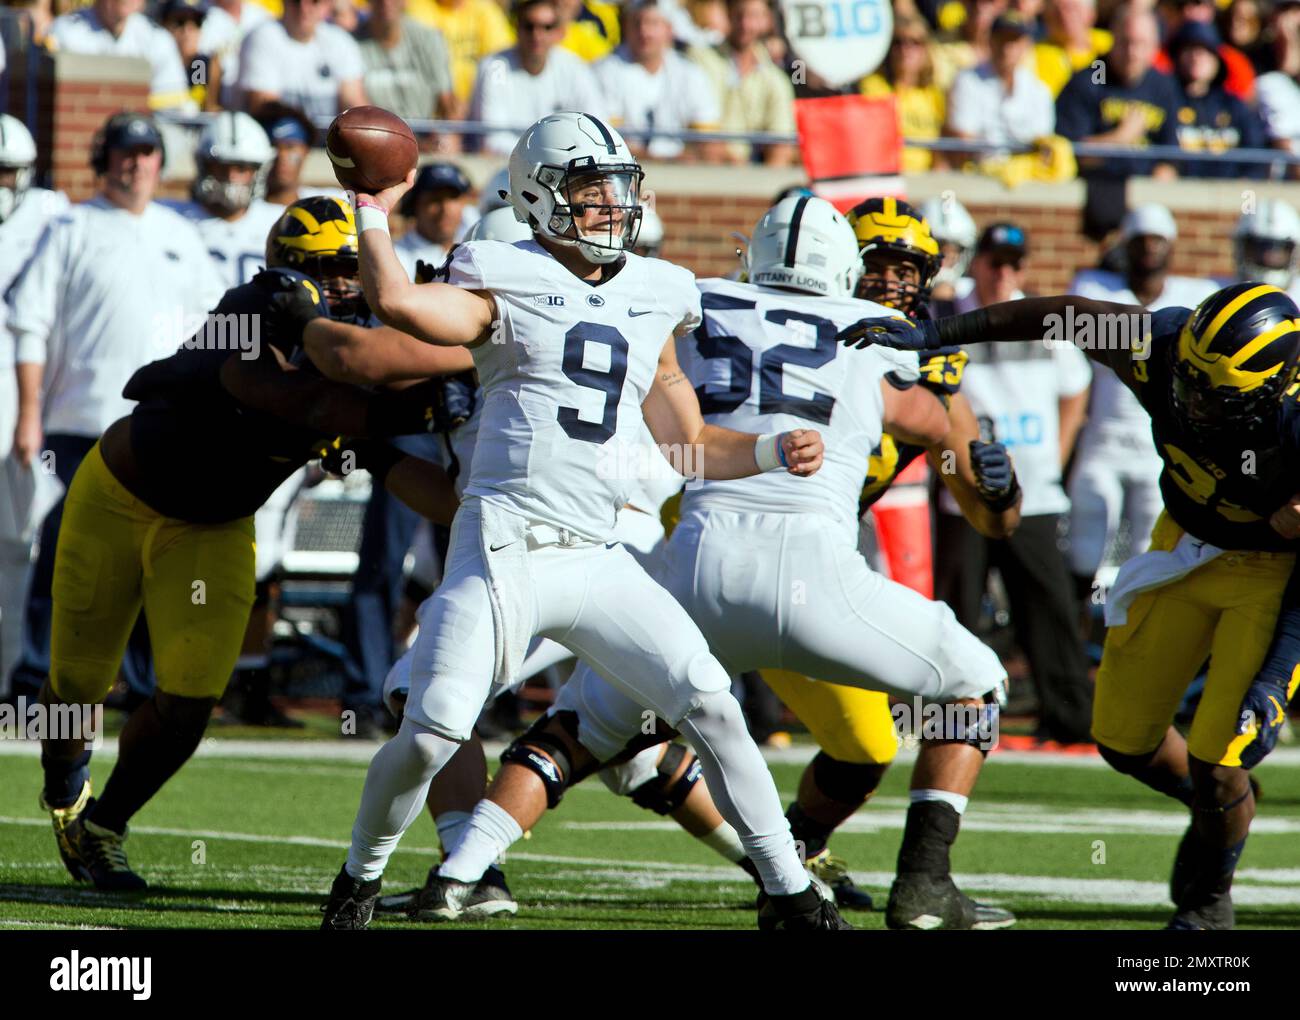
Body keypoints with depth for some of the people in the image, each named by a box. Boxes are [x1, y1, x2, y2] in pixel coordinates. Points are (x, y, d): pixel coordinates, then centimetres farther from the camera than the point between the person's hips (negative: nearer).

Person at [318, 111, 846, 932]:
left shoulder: (650, 302, 16)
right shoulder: (508, 284, 0)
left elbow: (690, 444, 21)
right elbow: (396, 302, -20)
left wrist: (773, 450, 5)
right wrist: (375, 216, -9)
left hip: (596, 560, 4)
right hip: (502, 552, -4)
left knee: (711, 705, -6)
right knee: (431, 735, -9)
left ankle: (789, 893, 2)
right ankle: (361, 878, 17)